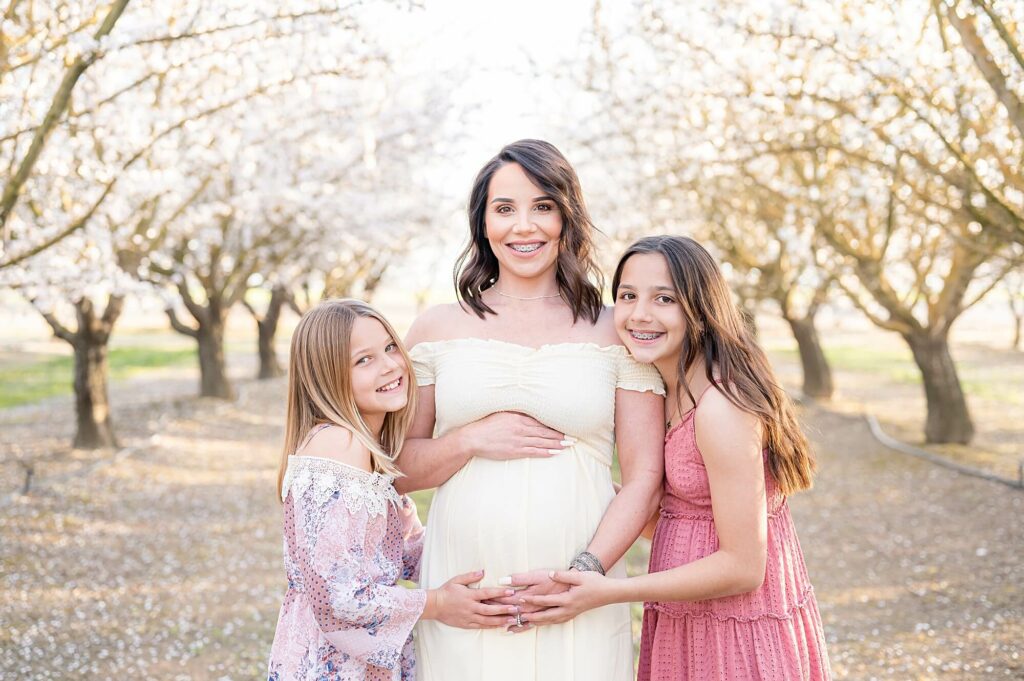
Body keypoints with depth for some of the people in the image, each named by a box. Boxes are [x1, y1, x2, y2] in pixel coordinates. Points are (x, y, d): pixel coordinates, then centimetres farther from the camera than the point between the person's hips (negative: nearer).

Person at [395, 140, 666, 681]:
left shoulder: (614, 332, 3)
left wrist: (584, 571, -12)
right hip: (461, 596, 1)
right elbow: (396, 469, 7)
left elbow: (645, 477, 0)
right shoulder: (438, 330, 6)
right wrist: (471, 441, -10)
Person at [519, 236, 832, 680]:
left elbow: (743, 568, -24)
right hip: (682, 626, 9)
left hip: (739, 636, -9)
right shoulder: (671, 396, 4)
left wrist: (607, 592, -24)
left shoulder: (722, 407, -25)